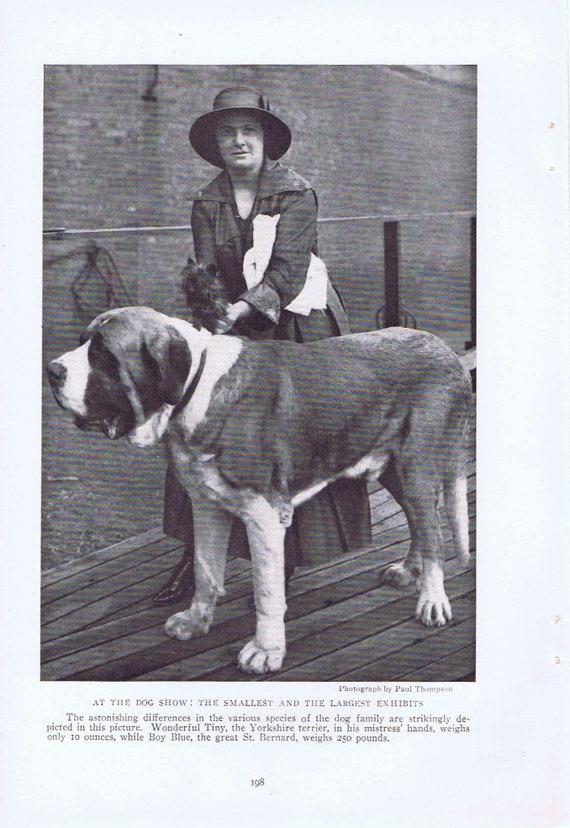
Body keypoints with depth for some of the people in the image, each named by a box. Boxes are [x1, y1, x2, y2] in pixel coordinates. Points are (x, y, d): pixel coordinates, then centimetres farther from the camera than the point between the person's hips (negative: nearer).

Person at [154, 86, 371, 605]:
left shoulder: (296, 193, -7)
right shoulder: (208, 204, 5)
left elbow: (288, 270, -17)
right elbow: (206, 273, -4)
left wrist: (244, 308, -31)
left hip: (298, 328, -3)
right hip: (233, 332, 4)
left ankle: (286, 564, 10)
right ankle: (194, 558, 4)